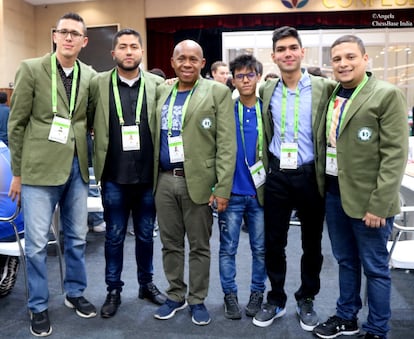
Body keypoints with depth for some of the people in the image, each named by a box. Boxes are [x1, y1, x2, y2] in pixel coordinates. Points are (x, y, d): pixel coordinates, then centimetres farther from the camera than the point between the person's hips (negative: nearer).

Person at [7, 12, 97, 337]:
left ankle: (75, 293, 33)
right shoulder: (30, 69, -3)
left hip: (77, 168, 4)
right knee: (37, 243, 2)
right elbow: (17, 124, -2)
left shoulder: (90, 76, 6)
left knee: (77, 237, 14)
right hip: (39, 168, -3)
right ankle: (38, 306, 21)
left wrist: (87, 162, 5)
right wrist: (18, 172, -1)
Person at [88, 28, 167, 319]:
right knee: (115, 236, 11)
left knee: (146, 235, 14)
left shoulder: (158, 84, 1)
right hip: (114, 177, 0)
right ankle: (113, 290, 27)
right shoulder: (98, 84, 1)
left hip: (149, 176, 1)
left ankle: (147, 283, 34)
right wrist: (97, 157, 0)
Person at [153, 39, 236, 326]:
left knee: (199, 246, 8)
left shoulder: (218, 92, -3)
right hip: (165, 180, 4)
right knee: (171, 244, 13)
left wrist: (222, 188, -13)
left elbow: (227, 144, -8)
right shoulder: (162, 92, 12)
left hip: (198, 181, -4)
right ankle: (175, 296, 30)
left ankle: (197, 300, 25)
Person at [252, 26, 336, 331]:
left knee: (312, 243, 12)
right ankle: (276, 299, 28)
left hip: (310, 175, -2)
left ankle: (306, 299, 32)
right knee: (273, 241, 9)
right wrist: (267, 168, 8)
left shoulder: (324, 88, -6)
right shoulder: (267, 91, 4)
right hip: (277, 175, 2)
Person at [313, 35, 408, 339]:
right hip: (334, 193, 6)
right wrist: (322, 187, 7)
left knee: (375, 268, 8)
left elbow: (395, 155, -15)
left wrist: (378, 205, -18)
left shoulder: (387, 95, -10)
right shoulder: (331, 96, 9)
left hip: (366, 199, -6)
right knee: (346, 261, 19)